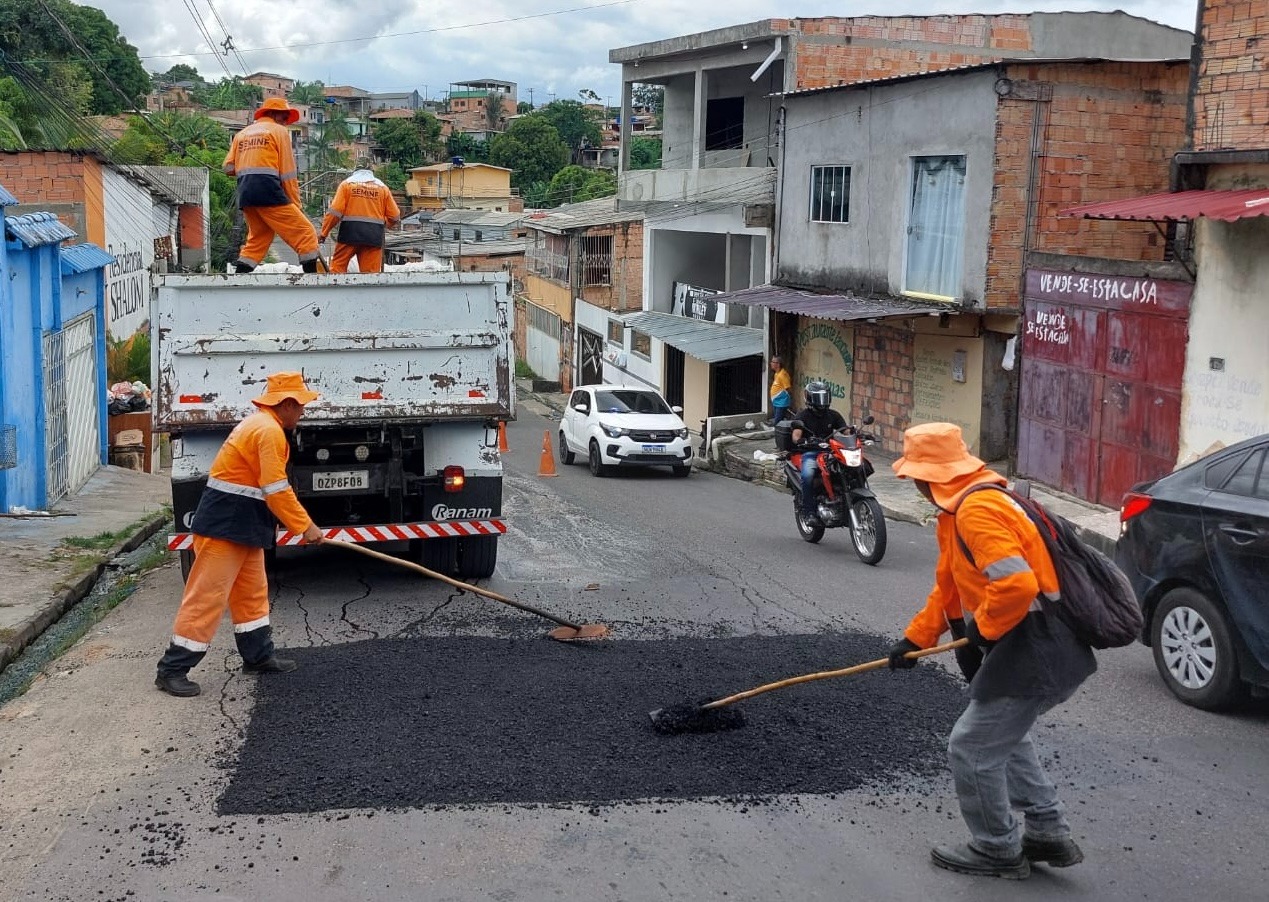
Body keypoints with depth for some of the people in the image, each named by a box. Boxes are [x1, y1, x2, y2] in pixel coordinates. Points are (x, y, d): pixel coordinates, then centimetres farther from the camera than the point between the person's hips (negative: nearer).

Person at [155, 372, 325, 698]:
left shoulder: (261, 424, 16)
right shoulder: (269, 430, -17)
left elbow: (274, 486, 18)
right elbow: (276, 491, -21)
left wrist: (301, 522, 15)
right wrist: (305, 526, -13)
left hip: (243, 524, 11)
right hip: (225, 524, -11)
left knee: (252, 591, 18)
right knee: (207, 595, -8)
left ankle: (258, 656, 29)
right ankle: (172, 669, -4)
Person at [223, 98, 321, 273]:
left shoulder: (242, 133, 23)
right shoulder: (279, 131, 7)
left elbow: (228, 168, 12)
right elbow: (287, 173, 1)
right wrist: (295, 205, 3)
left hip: (244, 194, 7)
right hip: (268, 192, -7)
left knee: (257, 239, 19)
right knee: (306, 233, -5)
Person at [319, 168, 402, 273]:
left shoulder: (346, 183, 8)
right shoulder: (383, 188, 13)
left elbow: (335, 212, -2)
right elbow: (395, 216, 10)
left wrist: (324, 233, 3)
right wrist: (384, 225, 30)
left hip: (350, 232, -1)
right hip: (374, 236, 1)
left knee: (338, 265, 7)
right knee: (371, 273, 2)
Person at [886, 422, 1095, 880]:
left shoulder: (977, 510, -21)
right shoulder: (958, 509, 13)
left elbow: (1017, 585, -31)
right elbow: (949, 587, 23)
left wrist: (981, 632, -14)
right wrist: (914, 638, 22)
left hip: (1038, 649, -11)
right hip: (1042, 646, 11)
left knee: (972, 748, 1)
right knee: (1002, 734, 27)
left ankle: (998, 851, 19)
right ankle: (1048, 833, 33)